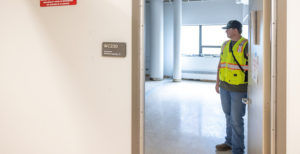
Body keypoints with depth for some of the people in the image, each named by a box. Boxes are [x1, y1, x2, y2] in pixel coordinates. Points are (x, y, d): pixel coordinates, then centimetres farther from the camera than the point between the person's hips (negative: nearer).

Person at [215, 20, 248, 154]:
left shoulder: (246, 45, -10)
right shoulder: (225, 44, 12)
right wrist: (218, 82, 18)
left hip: (239, 89, -7)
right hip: (224, 87, 7)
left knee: (236, 119, -3)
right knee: (228, 116, 17)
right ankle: (229, 142, 33)